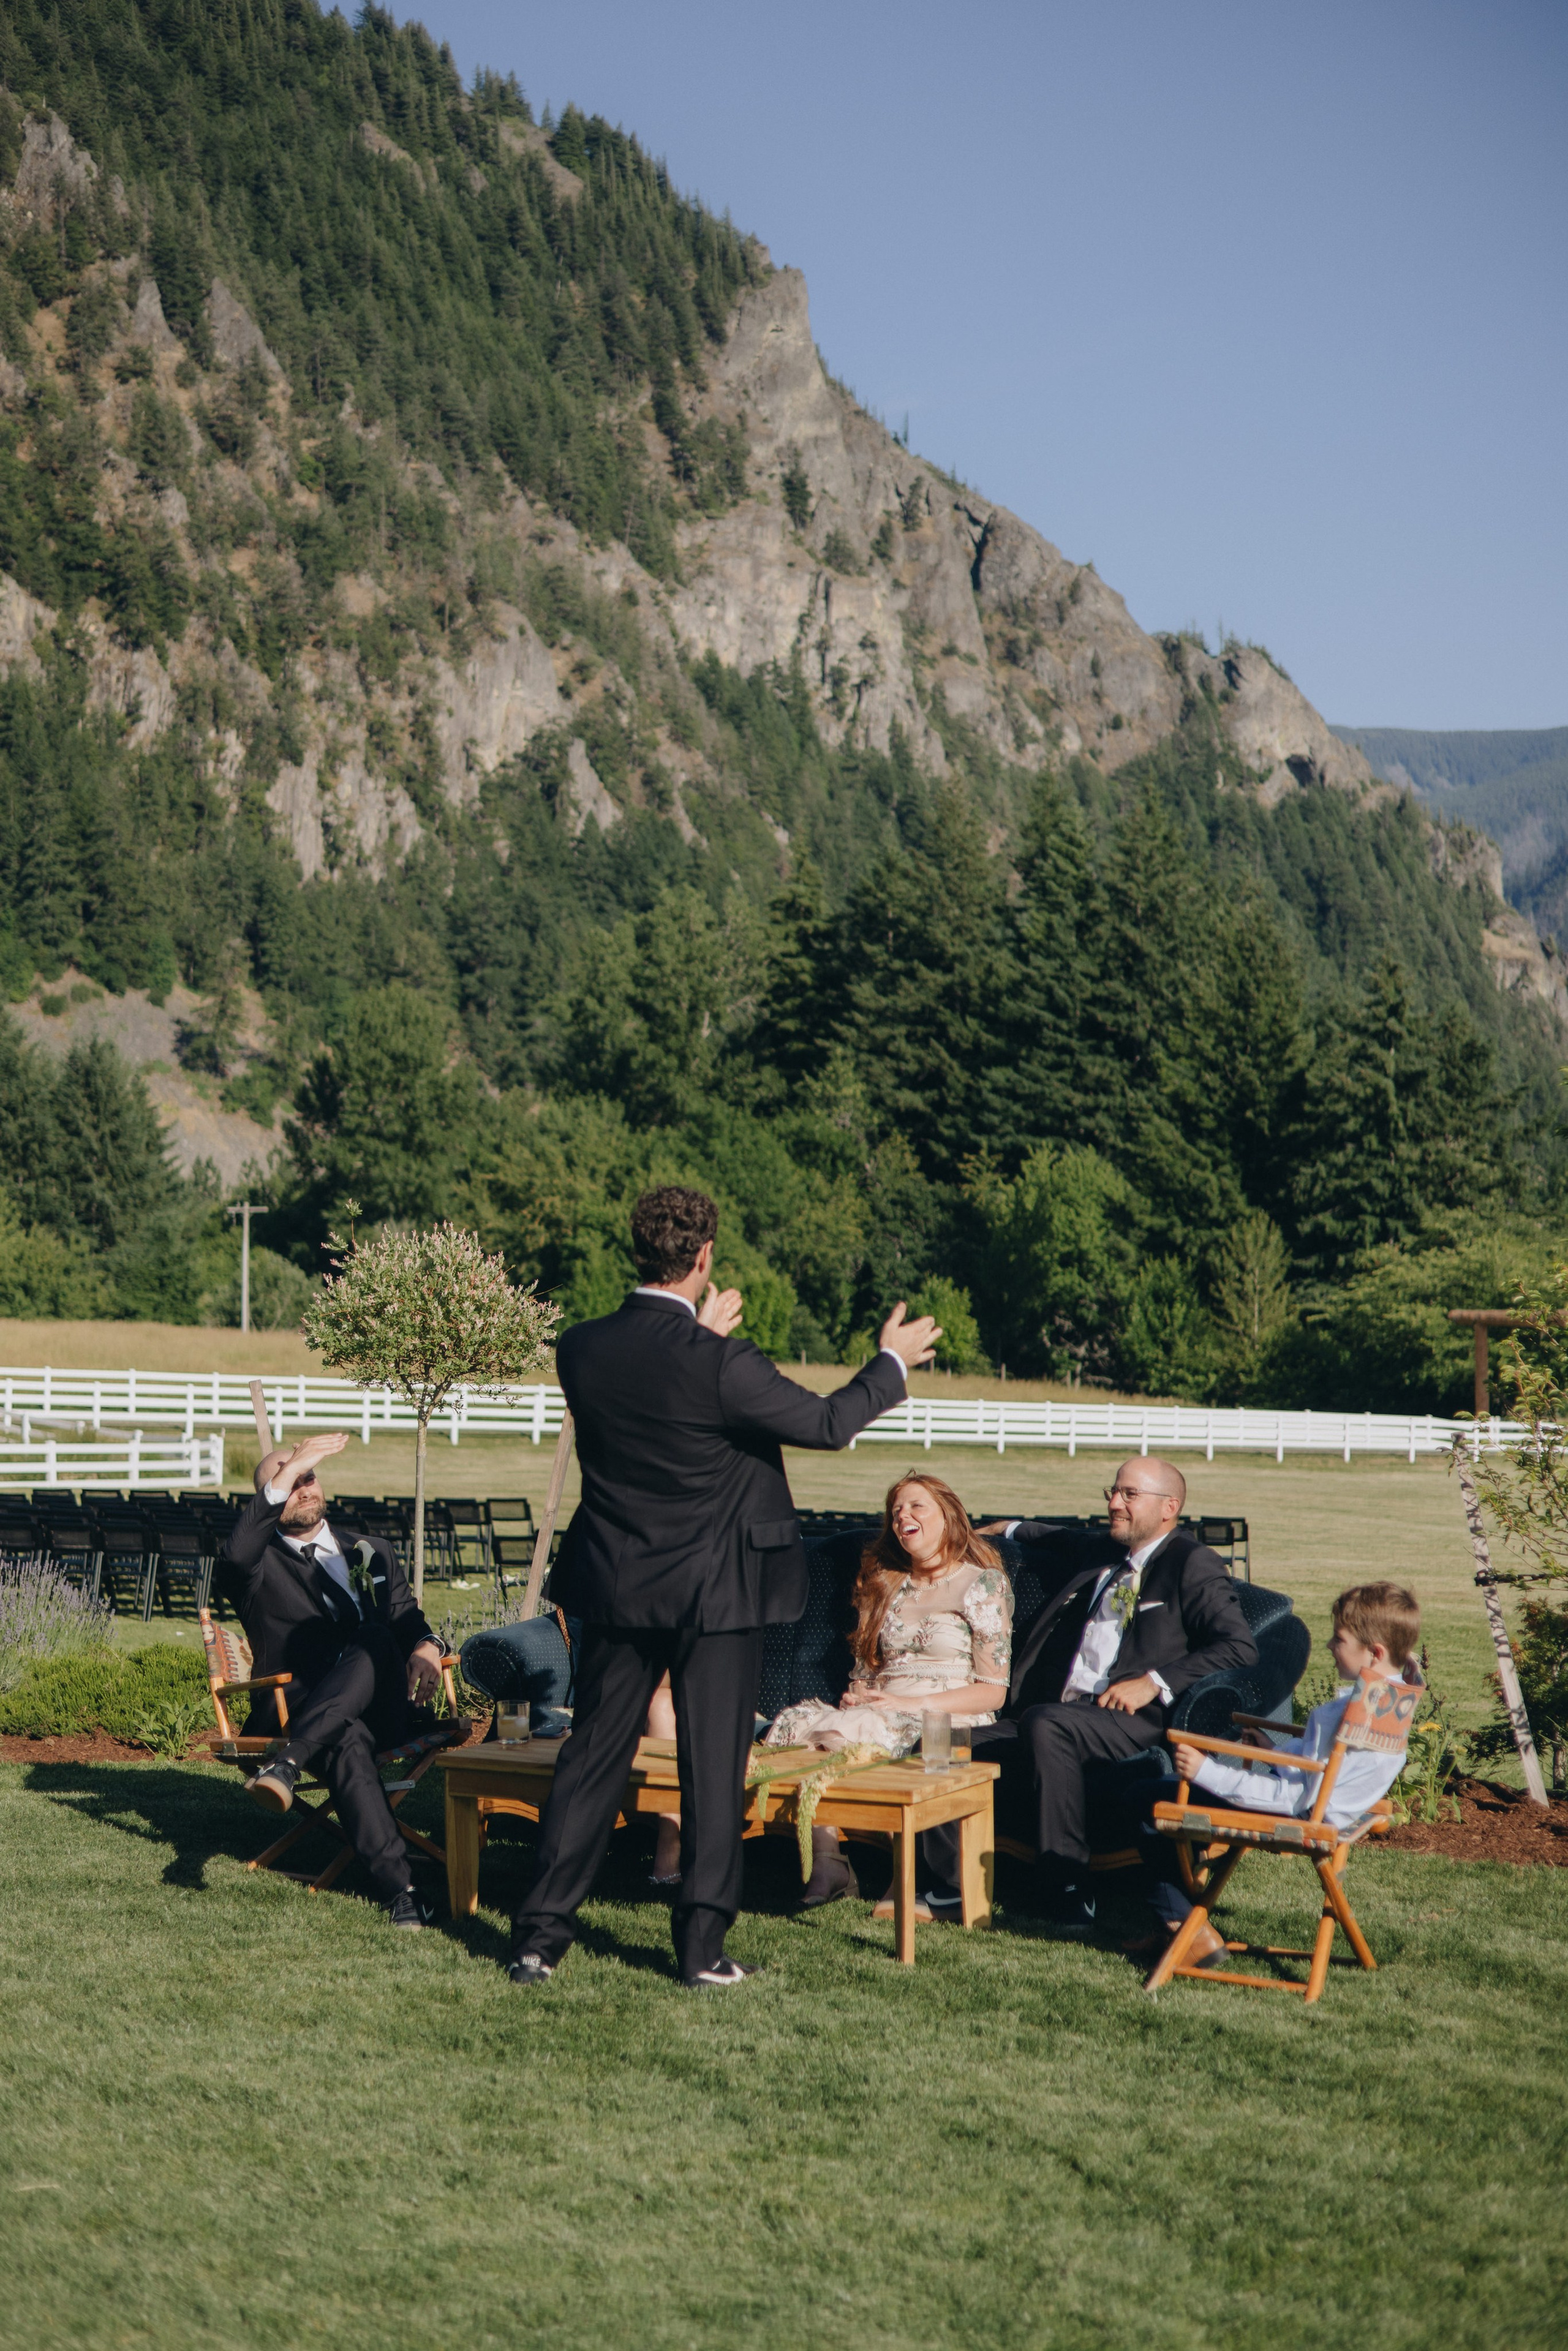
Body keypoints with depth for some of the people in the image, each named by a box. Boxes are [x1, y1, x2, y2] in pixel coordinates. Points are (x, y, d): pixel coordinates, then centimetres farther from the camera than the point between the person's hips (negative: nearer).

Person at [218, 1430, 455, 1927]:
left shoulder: (373, 1554, 29)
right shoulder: (261, 1568, 13)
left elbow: (409, 1619, 21)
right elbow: (235, 1558, -12)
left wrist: (426, 1645, -4)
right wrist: (284, 1475, -16)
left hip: (385, 1711, 3)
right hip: (301, 1712, -3)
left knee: (375, 1639, -33)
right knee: (346, 1741, -40)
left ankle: (286, 1765, -48)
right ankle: (397, 1886, -50)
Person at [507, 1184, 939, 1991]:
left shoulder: (581, 1350, -5)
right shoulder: (720, 1366, -20)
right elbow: (826, 1424, -9)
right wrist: (893, 1362, 6)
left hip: (615, 1589, 4)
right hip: (713, 1593, -4)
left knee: (591, 1757, 11)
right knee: (712, 1768, 6)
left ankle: (540, 1936, 12)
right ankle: (702, 1946, 11)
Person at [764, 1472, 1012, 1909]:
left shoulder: (983, 1585, 5)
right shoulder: (885, 1584, 24)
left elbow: (993, 1690, -2)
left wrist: (908, 1705, -13)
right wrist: (855, 1696, -3)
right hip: (879, 1711, 5)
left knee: (844, 1731, -34)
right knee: (801, 1720, -28)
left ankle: (829, 1863, -20)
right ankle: (825, 1857, -35)